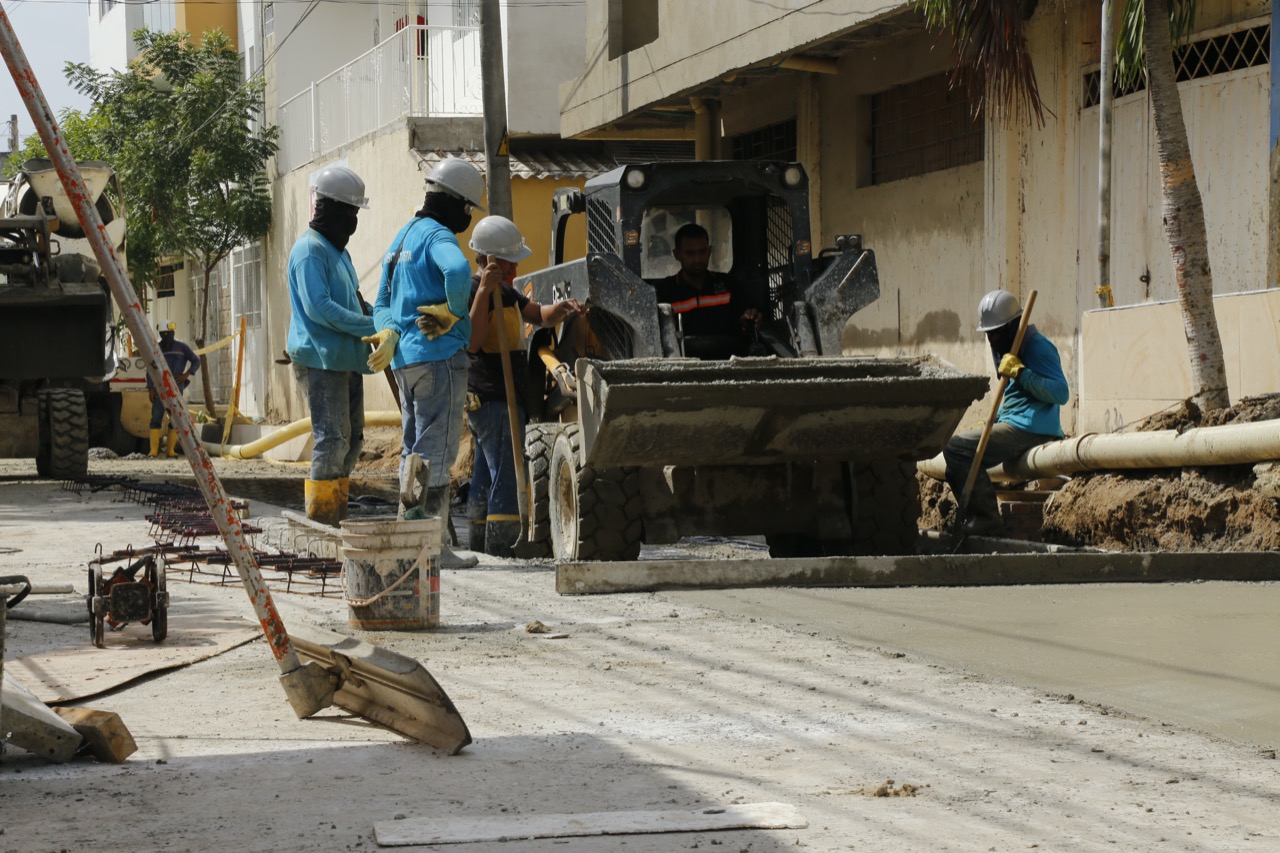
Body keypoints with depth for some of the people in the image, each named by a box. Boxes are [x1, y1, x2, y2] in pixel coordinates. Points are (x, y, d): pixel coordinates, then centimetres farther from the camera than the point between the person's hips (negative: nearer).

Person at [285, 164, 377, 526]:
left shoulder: (338, 250, 20)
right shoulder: (310, 249, -11)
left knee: (352, 437, 13)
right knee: (332, 438, -12)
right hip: (319, 359, -10)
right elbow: (318, 307, -21)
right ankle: (321, 519, -9)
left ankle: (335, 516, 20)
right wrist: (371, 327, -20)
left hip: (345, 358, 10)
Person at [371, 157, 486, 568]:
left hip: (405, 359, 9)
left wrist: (388, 332, 0)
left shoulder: (403, 237, 19)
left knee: (415, 447, 13)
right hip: (439, 353, -9)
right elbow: (458, 270, -34)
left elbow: (383, 302, 19)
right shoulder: (438, 236, -11)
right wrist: (454, 312, -18)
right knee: (436, 449, -7)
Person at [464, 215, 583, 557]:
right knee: (507, 478, -13)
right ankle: (499, 552, -14)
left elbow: (538, 314, 17)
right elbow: (472, 342, -28)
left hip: (485, 400, 11)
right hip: (494, 399, -11)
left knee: (485, 478, 13)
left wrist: (562, 308, -4)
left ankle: (480, 550, 19)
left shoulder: (504, 291, 18)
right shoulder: (473, 291, -15)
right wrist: (485, 290, -33)